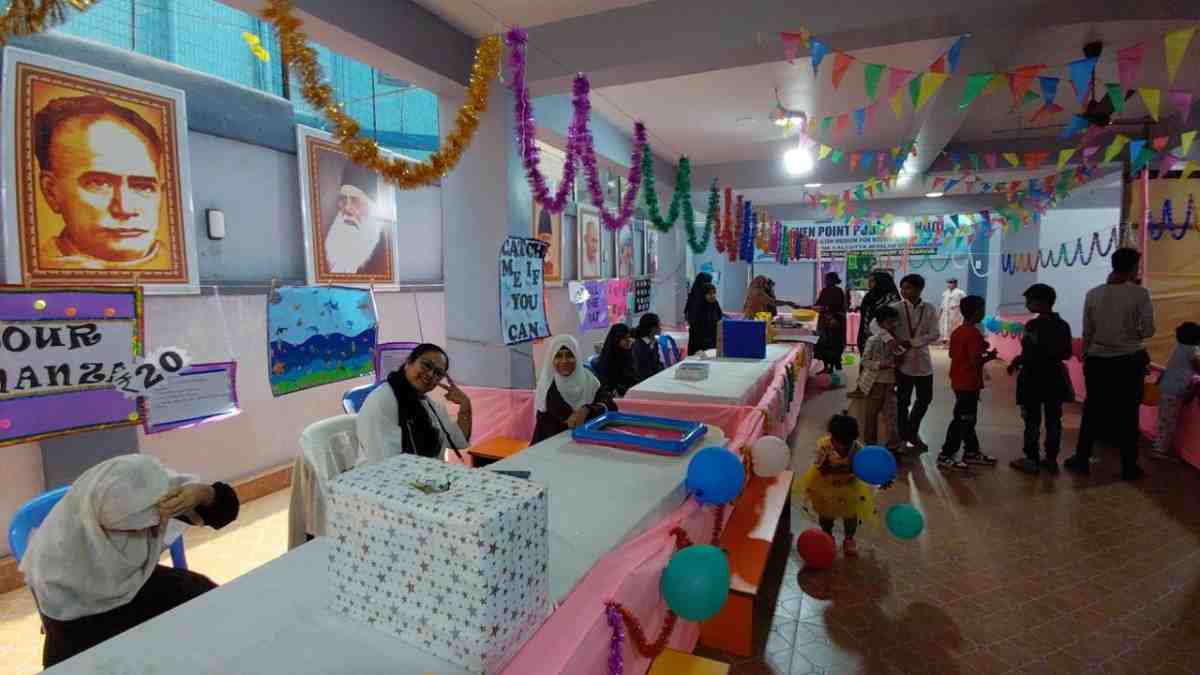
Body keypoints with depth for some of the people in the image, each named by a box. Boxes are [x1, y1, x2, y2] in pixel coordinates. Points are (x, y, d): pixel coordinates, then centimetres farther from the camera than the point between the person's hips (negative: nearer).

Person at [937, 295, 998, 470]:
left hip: (959, 382, 9)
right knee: (962, 420, -2)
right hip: (969, 384, -9)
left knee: (968, 419, 19)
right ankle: (945, 456, 3)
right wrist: (989, 356, -6)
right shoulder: (974, 333, -19)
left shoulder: (957, 331, 9)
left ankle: (972, 452, 31)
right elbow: (975, 361, -24)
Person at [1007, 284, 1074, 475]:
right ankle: (1051, 459, 18)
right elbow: (1067, 354, 9)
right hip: (1055, 377, 6)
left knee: (1032, 420, 2)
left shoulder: (1033, 325, -16)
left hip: (1034, 377, -6)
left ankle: (1032, 460, 7)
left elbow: (1028, 354, -19)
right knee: (1053, 419, 12)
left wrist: (1015, 363, -2)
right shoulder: (1063, 325, 4)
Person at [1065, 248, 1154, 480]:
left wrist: (1086, 356, 13)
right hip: (1130, 360, -1)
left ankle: (1081, 459, 16)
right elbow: (1148, 331, -8)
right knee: (1128, 413, 8)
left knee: (1093, 410, 12)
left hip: (1098, 360, 2)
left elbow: (1087, 332, 2)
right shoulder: (1140, 294, -8)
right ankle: (1129, 466, 16)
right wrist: (1132, 333, 13)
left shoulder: (1093, 294, -2)